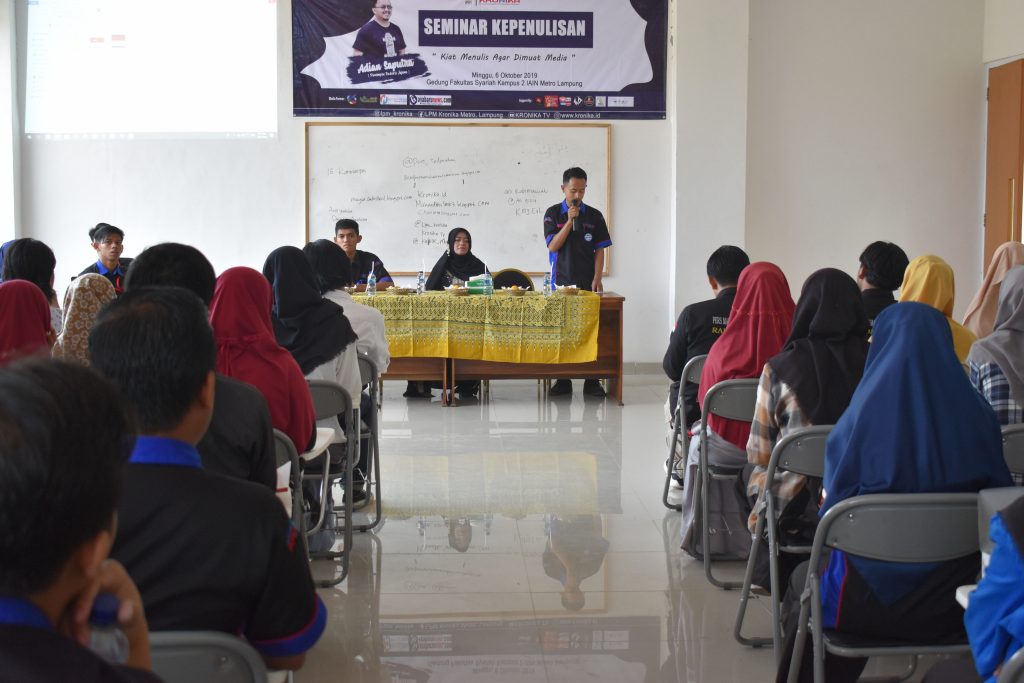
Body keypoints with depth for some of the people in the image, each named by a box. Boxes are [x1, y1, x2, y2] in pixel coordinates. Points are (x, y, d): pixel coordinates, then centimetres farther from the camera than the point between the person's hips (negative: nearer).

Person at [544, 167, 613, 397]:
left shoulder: (594, 216, 6)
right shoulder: (553, 214, 3)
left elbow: (599, 250, 5)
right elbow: (553, 246, -6)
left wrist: (597, 279, -6)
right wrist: (570, 221, -13)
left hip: (587, 283, 0)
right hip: (561, 282, 0)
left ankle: (591, 381, 3)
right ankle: (563, 381, 9)